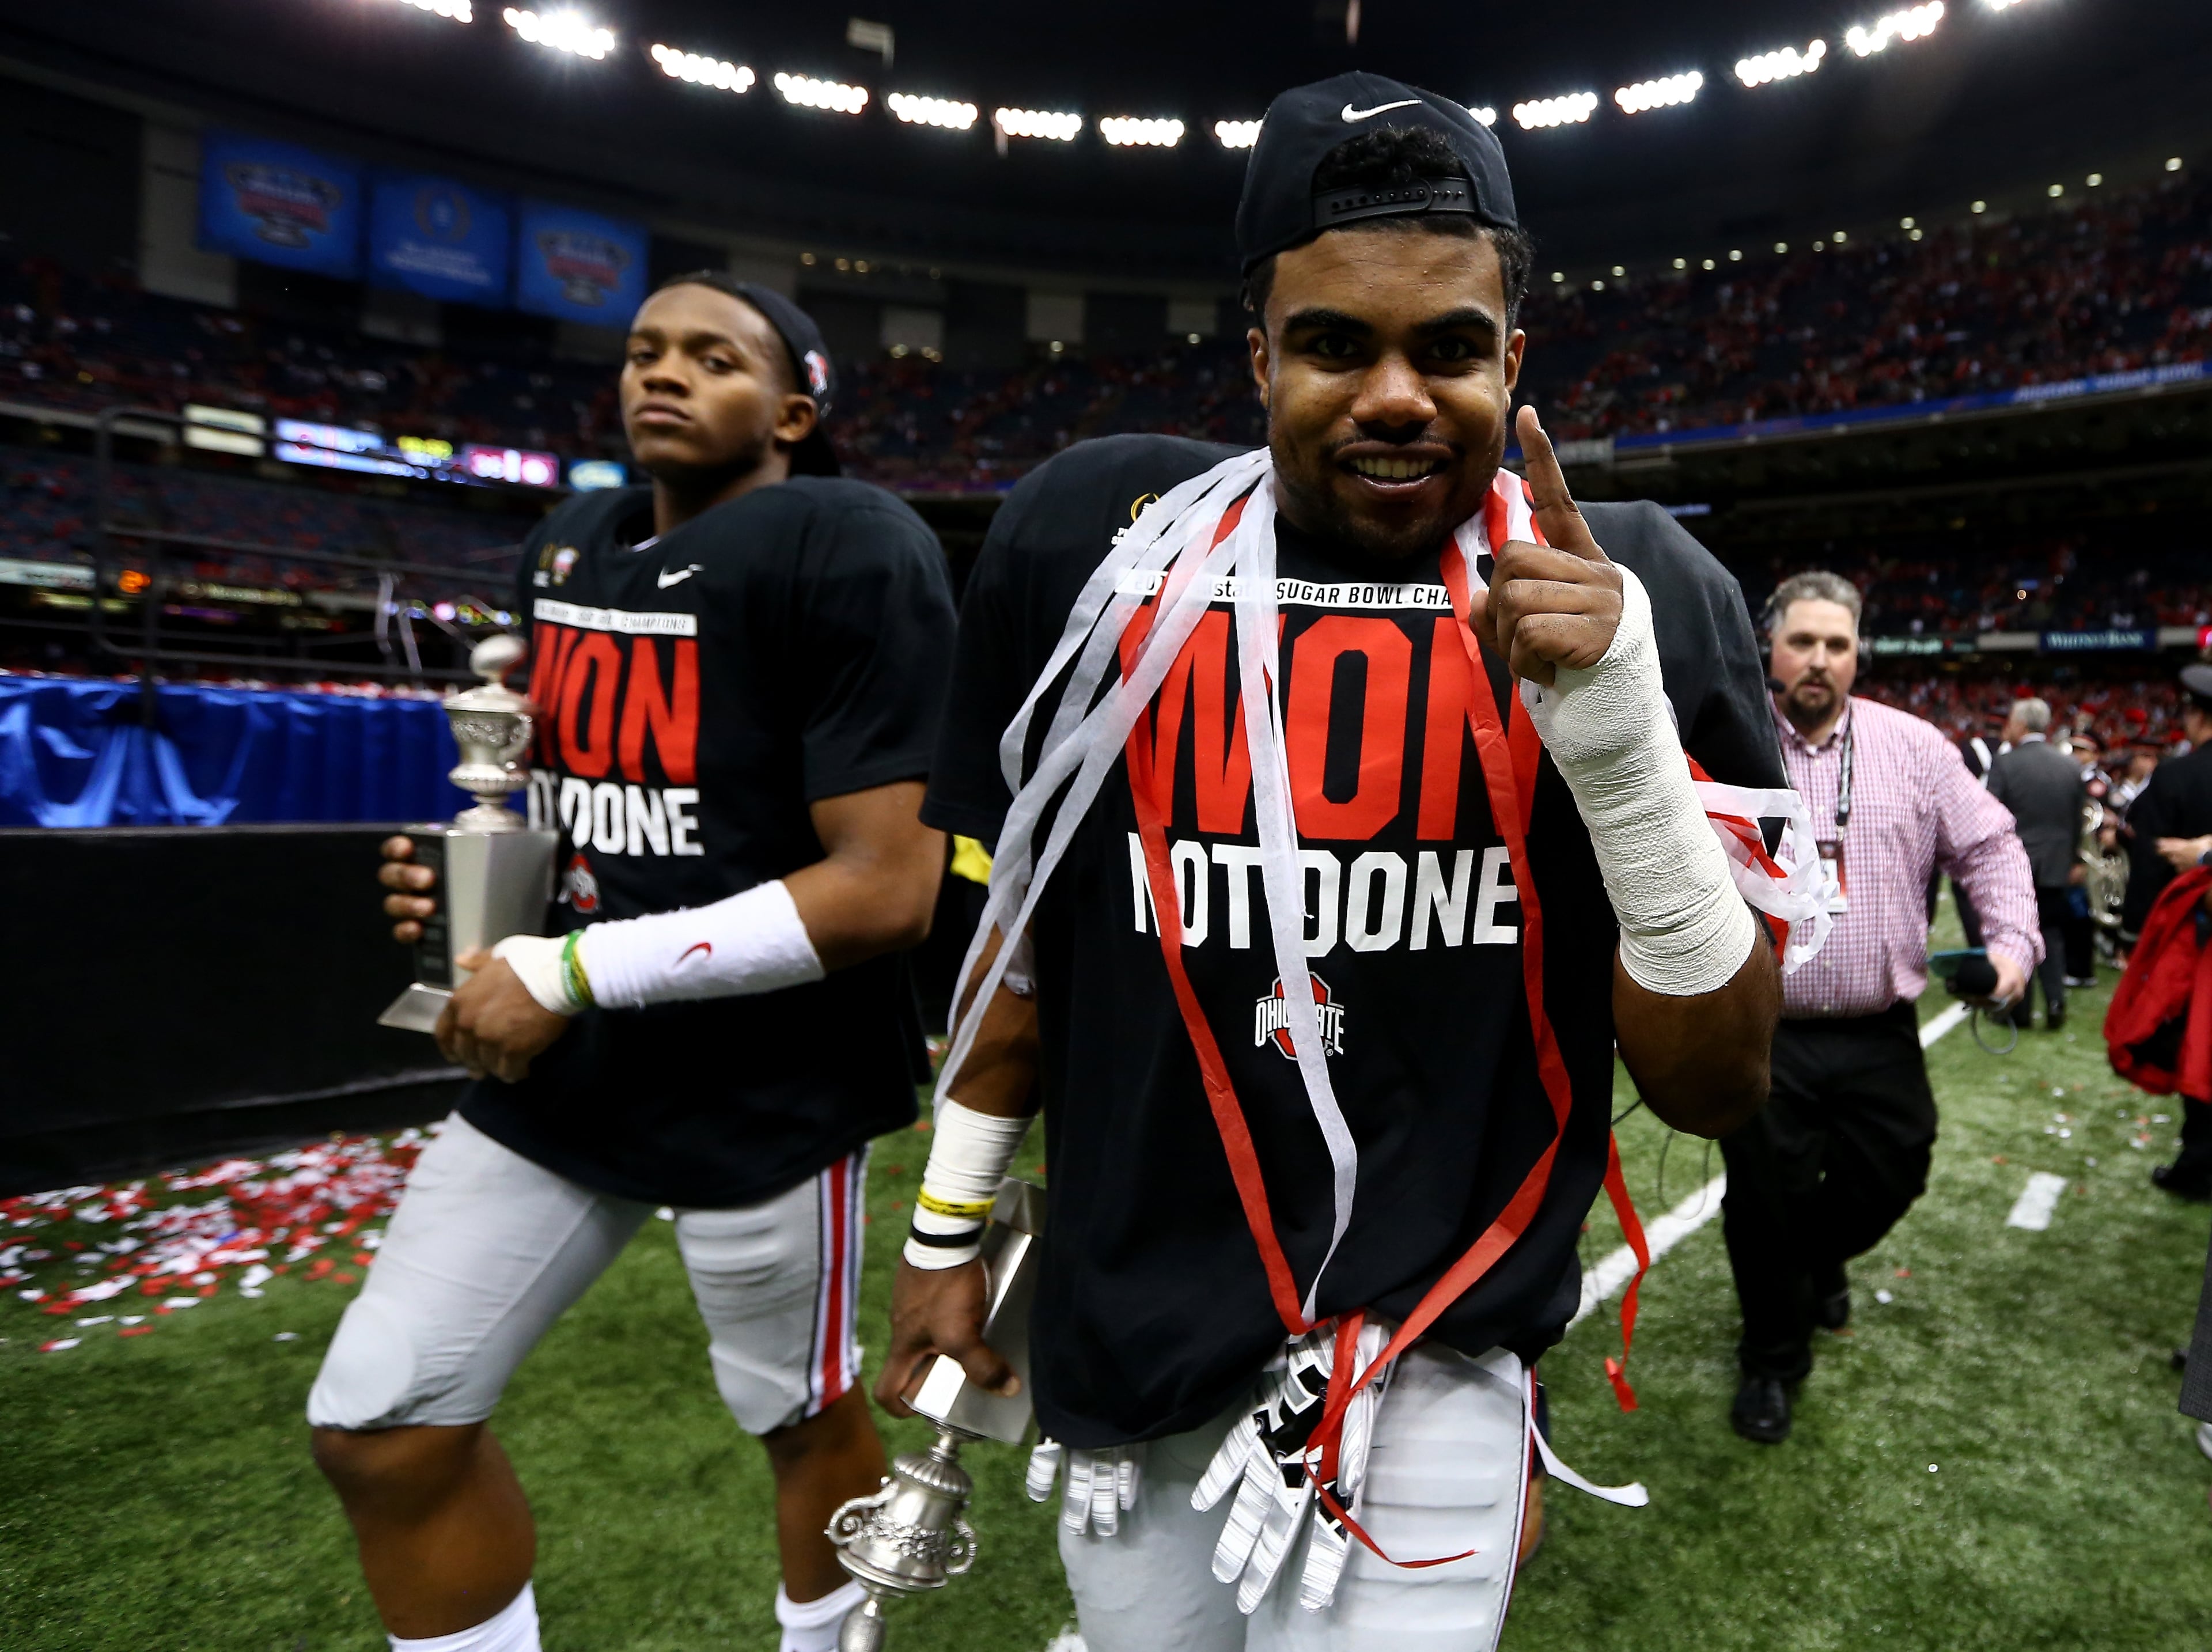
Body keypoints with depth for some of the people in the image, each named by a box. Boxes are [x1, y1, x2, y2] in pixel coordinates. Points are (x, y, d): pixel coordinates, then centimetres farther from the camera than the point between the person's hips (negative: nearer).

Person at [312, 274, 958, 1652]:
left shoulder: (849, 551, -16)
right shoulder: (571, 548, 9)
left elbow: (889, 889, -23)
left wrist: (578, 972, -20)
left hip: (766, 1095, -6)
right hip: (563, 1072, 7)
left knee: (801, 1416, 15)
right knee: (380, 1431, 11)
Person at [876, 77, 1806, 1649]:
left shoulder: (1634, 595, -9)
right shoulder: (1095, 541, -6)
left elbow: (1718, 1085, -9)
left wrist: (1624, 752, -25)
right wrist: (949, 1223, 13)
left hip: (1433, 1359, -2)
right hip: (1116, 1337, 3)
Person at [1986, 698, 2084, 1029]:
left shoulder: (2005, 764, -12)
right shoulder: (2071, 766, 2)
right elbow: (2077, 819, 7)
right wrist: (2075, 860, 15)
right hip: (2055, 866, 4)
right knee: (2052, 933, 13)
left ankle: (2018, 1009, 9)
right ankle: (2055, 1004, 5)